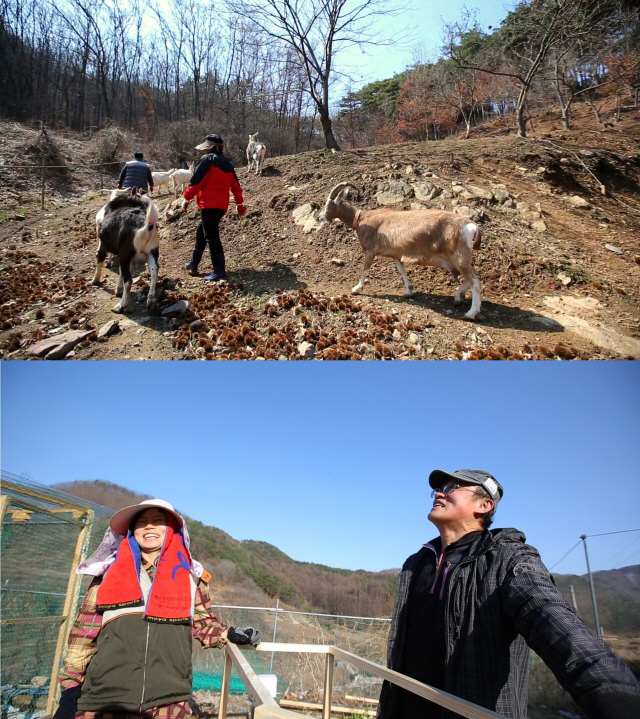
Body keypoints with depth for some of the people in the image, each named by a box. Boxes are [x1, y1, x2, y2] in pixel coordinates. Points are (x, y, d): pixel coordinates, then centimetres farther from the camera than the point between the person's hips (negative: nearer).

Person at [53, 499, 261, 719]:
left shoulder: (190, 575, 5)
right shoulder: (108, 572, 6)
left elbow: (202, 622, 14)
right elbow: (84, 634, 9)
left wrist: (229, 634, -2)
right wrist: (70, 689, 5)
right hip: (105, 697, 0)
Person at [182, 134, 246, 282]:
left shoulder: (208, 159, -7)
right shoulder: (227, 163, 17)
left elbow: (196, 180, -12)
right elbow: (235, 186, 20)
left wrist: (187, 198, -6)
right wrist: (239, 203, 27)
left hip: (209, 204, -9)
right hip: (222, 205, 9)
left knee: (211, 236, -9)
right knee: (201, 232, 20)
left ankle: (219, 271, -15)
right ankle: (194, 265, 26)